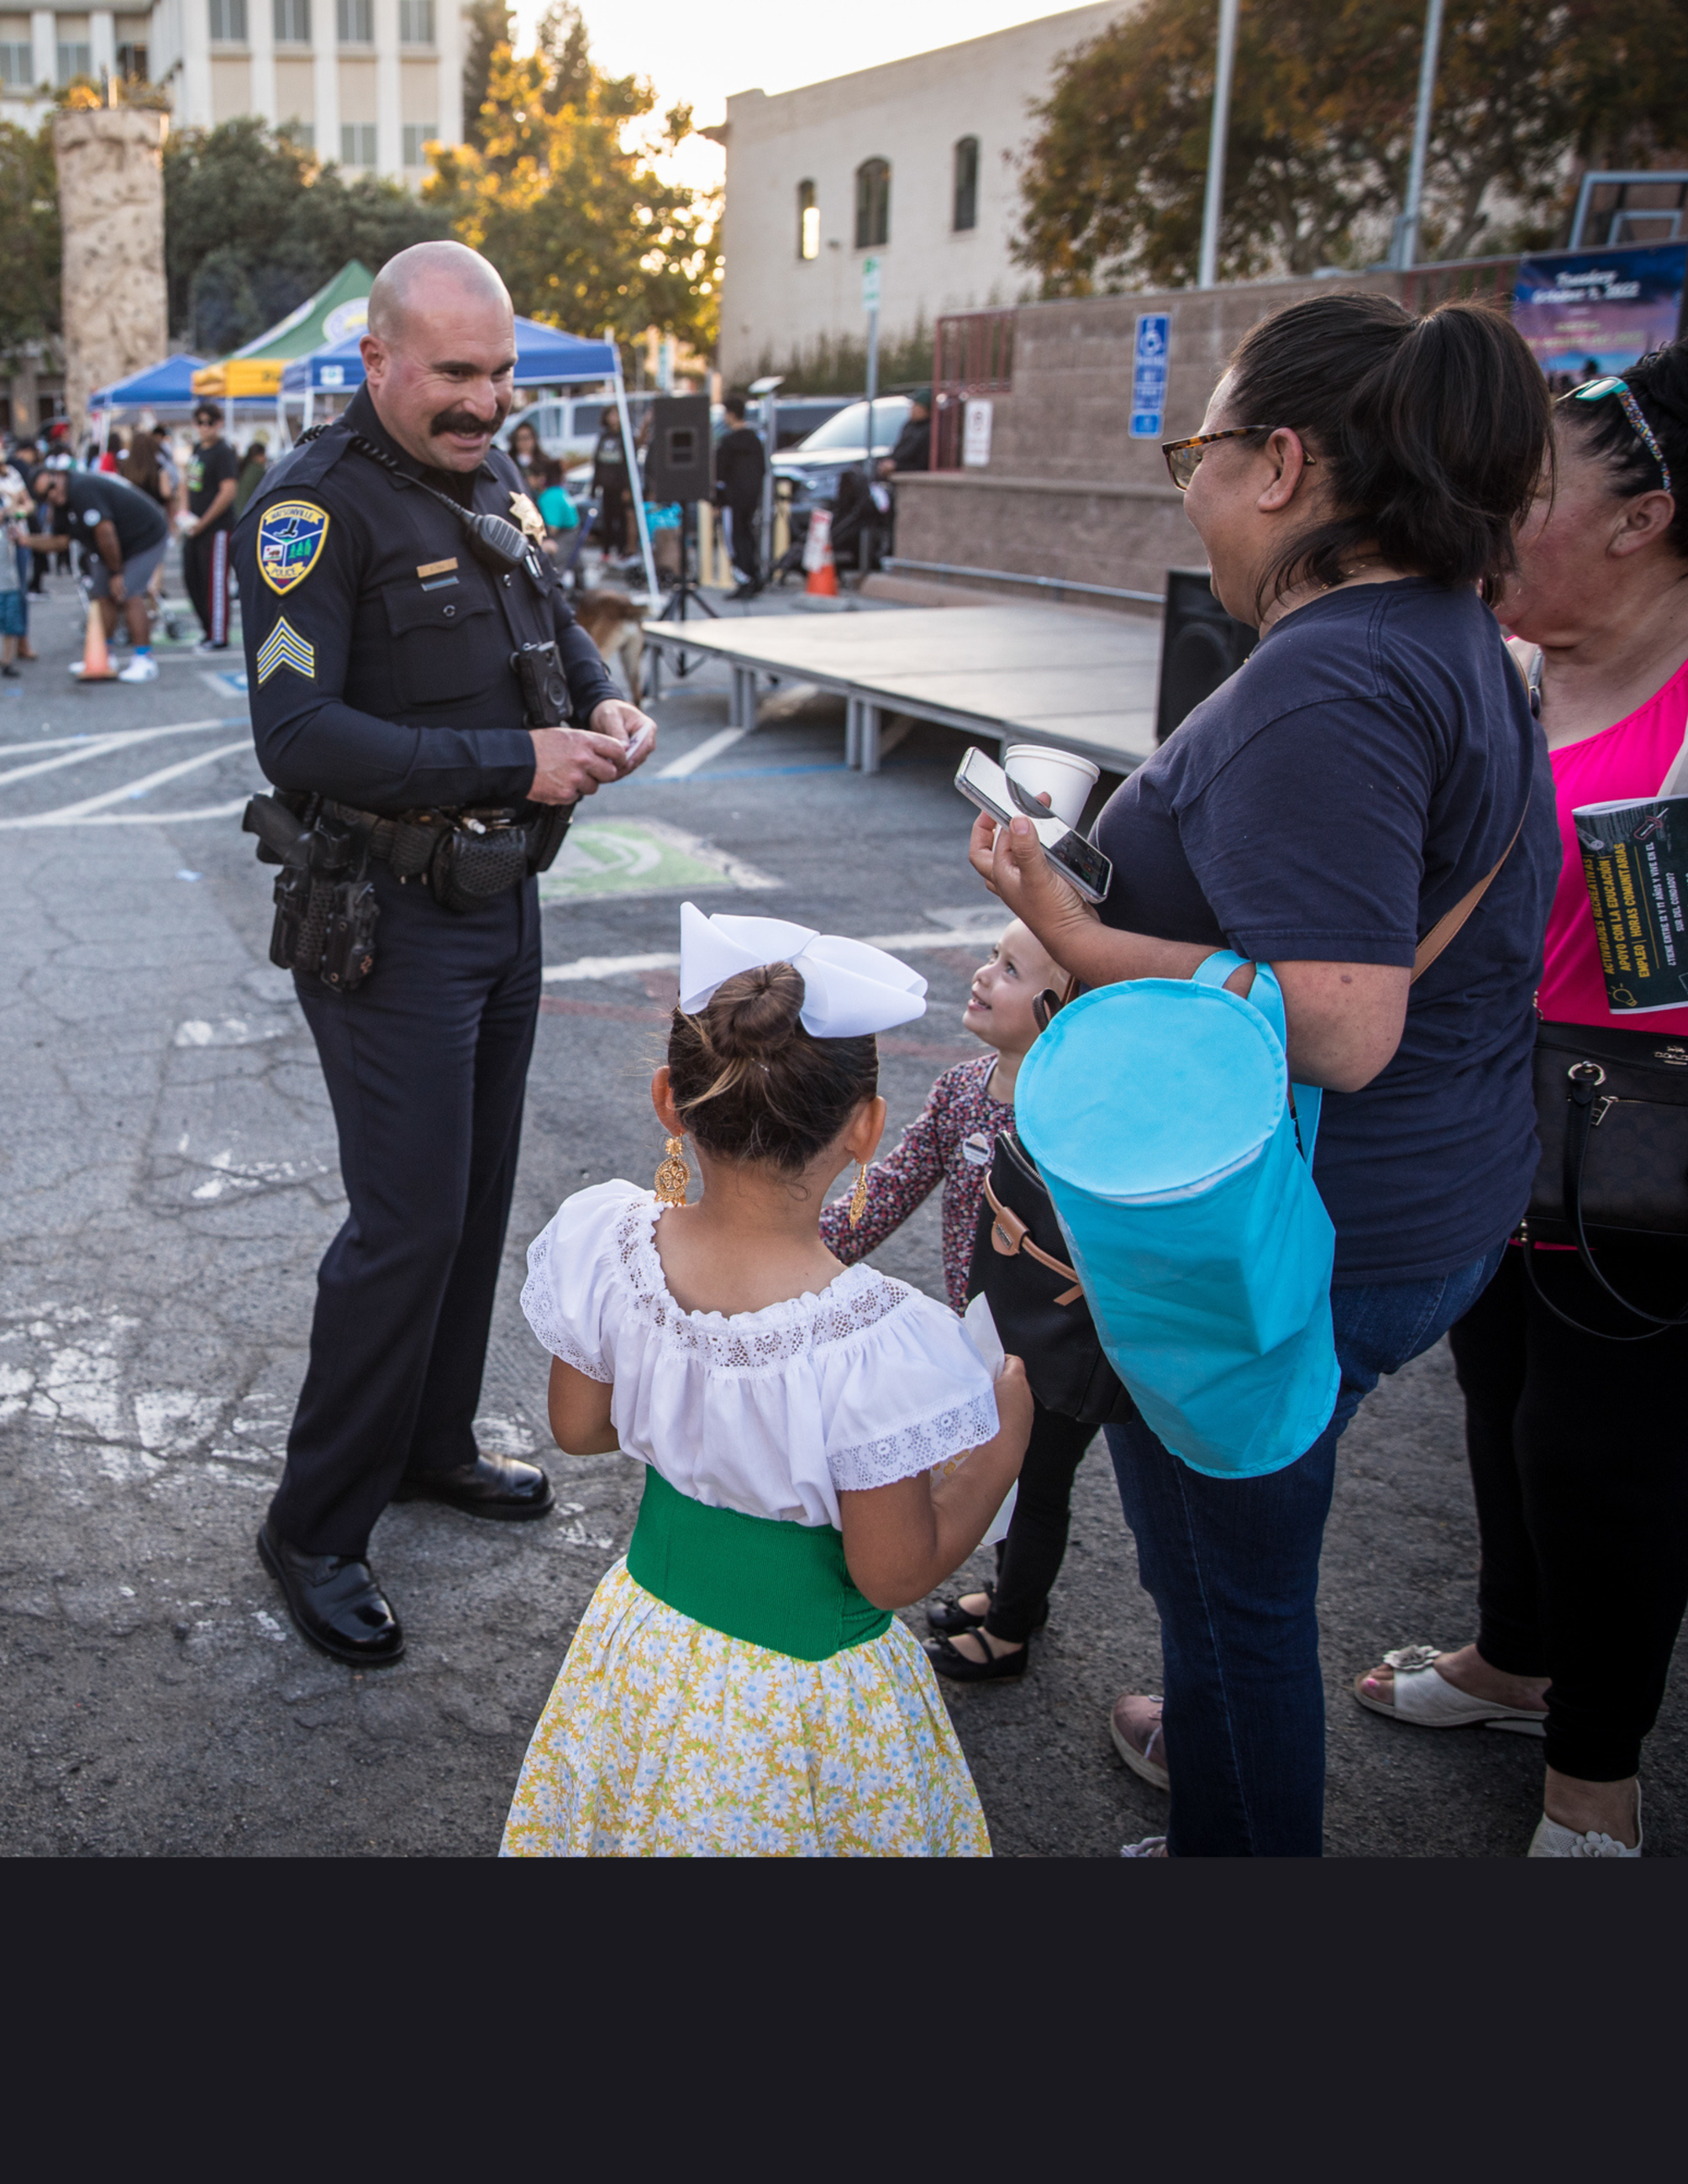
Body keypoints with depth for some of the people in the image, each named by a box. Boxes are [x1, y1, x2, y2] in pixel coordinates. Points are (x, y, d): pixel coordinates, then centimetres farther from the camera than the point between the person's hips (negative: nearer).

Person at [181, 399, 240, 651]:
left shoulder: (224, 453, -12)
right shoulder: (197, 450, 14)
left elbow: (228, 491, -20)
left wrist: (203, 522, -17)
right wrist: (185, 511, 9)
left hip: (217, 528, -9)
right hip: (195, 526, 9)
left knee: (215, 582, -7)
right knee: (191, 578, 12)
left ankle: (219, 638, -2)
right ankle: (209, 630, 23)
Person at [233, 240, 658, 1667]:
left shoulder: (496, 481, 8)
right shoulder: (315, 505, -17)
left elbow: (557, 626, 22)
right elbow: (297, 737, -25)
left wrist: (606, 704, -1)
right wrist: (514, 763, -26)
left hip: (504, 898, 8)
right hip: (389, 916, -8)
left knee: (479, 1191, 17)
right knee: (410, 1221, -5)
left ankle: (434, 1443, 36)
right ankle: (316, 1530, 12)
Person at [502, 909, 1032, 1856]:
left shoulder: (610, 1250, -20)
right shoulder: (875, 1347, -33)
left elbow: (579, 1428, -2)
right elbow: (895, 1574, -19)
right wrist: (1008, 1435, -9)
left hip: (647, 1639, 4)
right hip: (805, 1692, -4)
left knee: (653, 1810, 29)